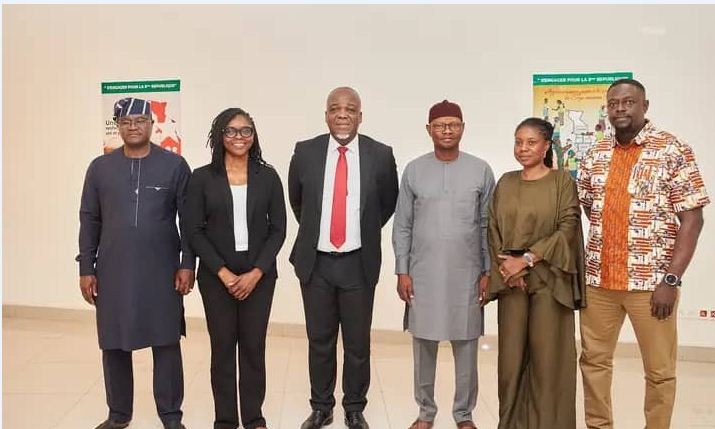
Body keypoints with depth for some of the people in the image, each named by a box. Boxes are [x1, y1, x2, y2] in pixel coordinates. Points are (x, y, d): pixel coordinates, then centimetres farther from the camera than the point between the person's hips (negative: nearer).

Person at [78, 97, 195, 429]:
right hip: (113, 272, 2)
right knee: (114, 344, 10)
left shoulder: (175, 165, -1)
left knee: (166, 343, 5)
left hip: (161, 271, -2)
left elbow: (189, 219, 0)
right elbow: (89, 221, 8)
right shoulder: (100, 168, 6)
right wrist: (86, 268, 5)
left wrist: (187, 264, -5)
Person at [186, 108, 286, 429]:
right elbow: (194, 231, -2)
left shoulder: (267, 176, 2)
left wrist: (256, 273, -9)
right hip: (216, 277, 0)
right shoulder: (202, 178, -1)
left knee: (254, 347, 6)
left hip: (259, 275, 1)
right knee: (222, 348, 7)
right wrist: (223, 273, -10)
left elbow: (278, 229, 0)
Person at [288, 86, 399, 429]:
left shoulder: (380, 155, -5)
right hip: (316, 261, 1)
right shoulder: (305, 152, -2)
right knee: (319, 340, 13)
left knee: (358, 343, 11)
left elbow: (389, 203, 10)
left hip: (359, 263, -1)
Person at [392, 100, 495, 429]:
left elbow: (488, 225, 4)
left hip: (466, 274, 0)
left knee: (465, 346, 7)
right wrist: (402, 271, -1)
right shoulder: (414, 170, 2)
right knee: (424, 344, 9)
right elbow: (402, 226, 3)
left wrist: (488, 271, 0)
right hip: (423, 274, 1)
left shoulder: (481, 171, 1)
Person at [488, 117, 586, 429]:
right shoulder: (505, 183, 11)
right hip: (510, 279, 3)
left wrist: (528, 258, -14)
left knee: (547, 354, -1)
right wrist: (505, 267, -6)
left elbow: (568, 227, -8)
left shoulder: (562, 180, 1)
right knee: (511, 353, 4)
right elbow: (493, 230, 8)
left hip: (548, 279, -3)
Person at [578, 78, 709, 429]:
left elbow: (692, 219, -8)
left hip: (651, 281, -4)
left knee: (659, 370, 8)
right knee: (594, 360, 13)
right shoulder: (594, 156, 8)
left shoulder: (674, 151, -4)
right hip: (598, 280, 4)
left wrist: (671, 279, -15)